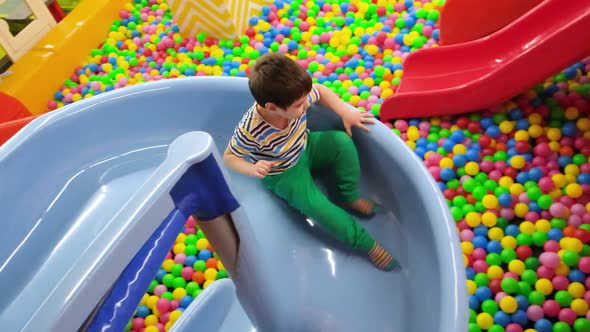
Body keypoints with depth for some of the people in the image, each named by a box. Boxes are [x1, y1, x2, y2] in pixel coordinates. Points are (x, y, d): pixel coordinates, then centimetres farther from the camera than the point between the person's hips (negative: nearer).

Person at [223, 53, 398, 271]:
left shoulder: (296, 98, -25)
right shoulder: (250, 132, -36)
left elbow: (320, 91, -4)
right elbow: (229, 157, -20)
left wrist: (345, 113, -13)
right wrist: (253, 169, -39)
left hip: (304, 149, 5)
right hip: (283, 175, -5)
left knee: (342, 141, -15)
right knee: (314, 204, -23)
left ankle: (350, 198, 3)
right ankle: (366, 244, -7)